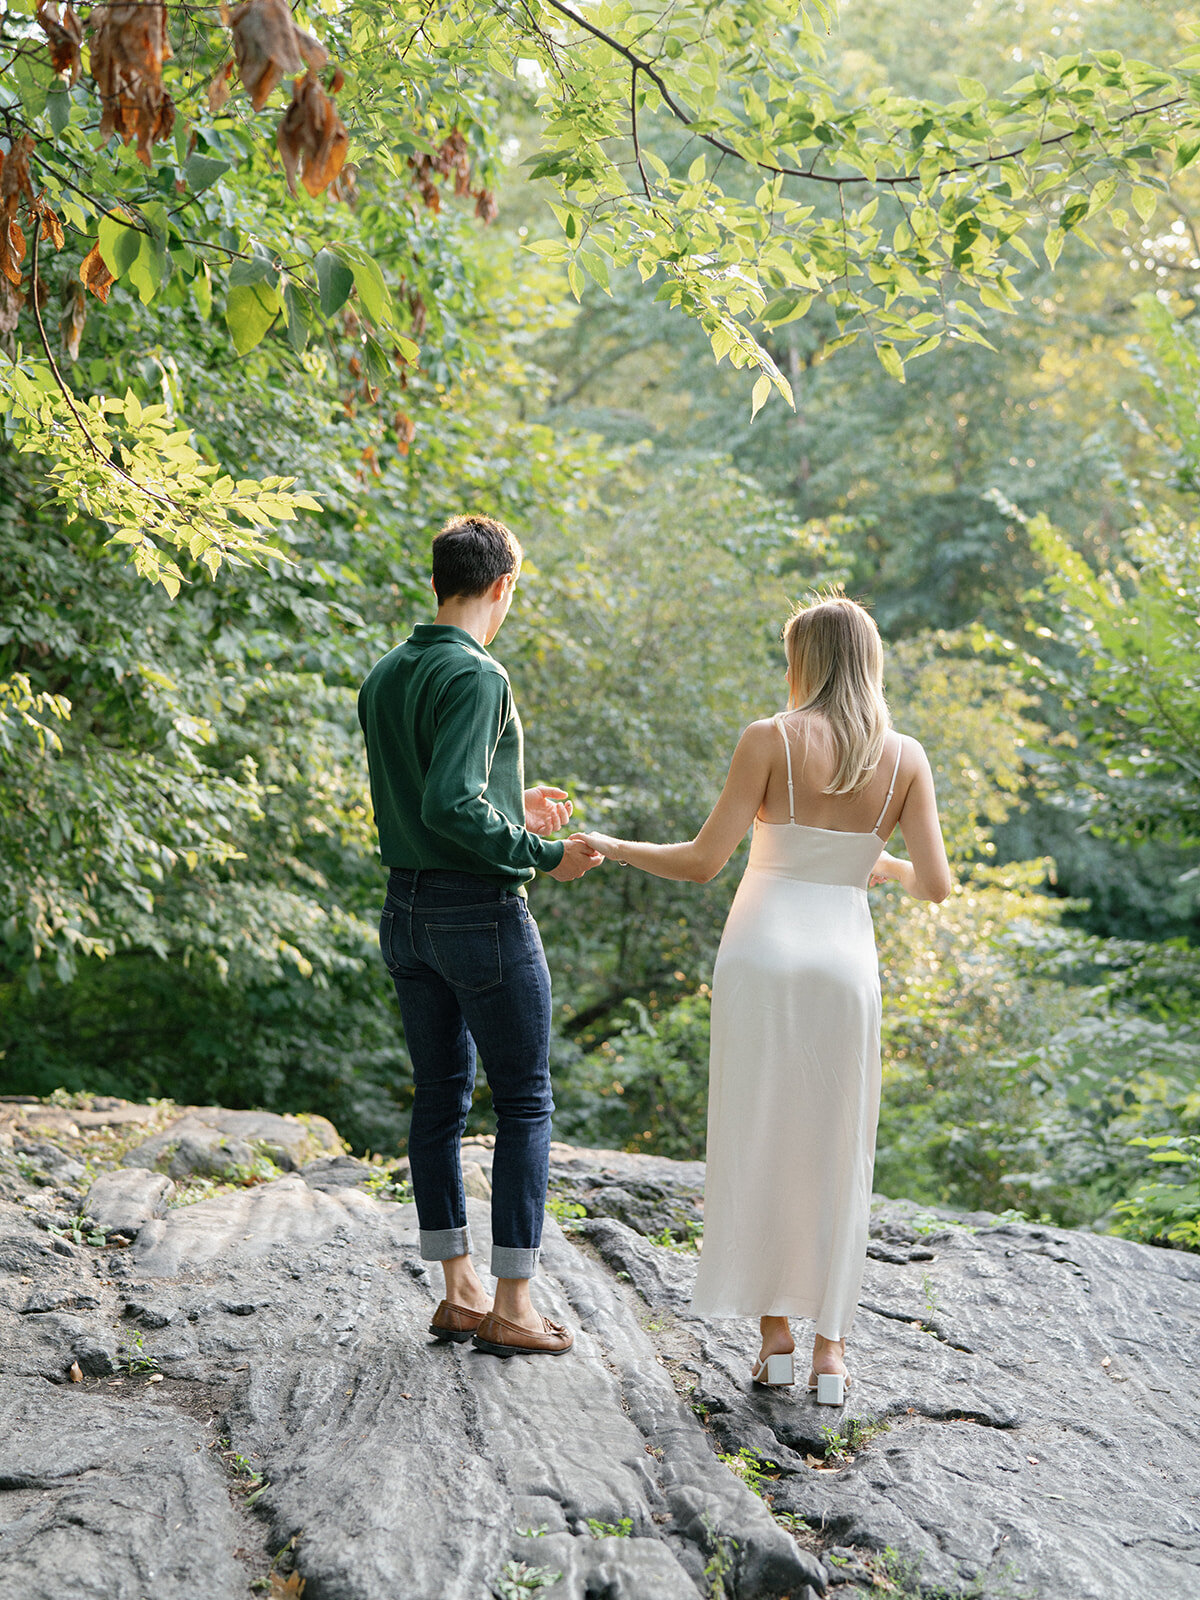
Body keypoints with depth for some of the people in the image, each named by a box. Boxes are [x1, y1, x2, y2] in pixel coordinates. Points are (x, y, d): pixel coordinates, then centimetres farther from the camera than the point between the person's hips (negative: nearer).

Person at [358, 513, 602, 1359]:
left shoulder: (384, 677, 10)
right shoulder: (475, 676, -17)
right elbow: (450, 807, -26)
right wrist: (542, 854, -16)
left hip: (407, 907, 8)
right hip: (482, 911, -8)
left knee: (441, 1098, 13)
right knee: (525, 1102, 2)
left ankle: (460, 1291, 19)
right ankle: (513, 1306, 4)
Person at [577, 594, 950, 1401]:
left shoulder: (769, 740, -6)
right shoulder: (906, 759, 1)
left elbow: (703, 861, -7)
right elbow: (936, 886, -2)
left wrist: (616, 849, 8)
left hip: (761, 951, -2)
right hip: (844, 962, 2)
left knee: (758, 1144, 9)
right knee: (835, 1154, 10)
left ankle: (775, 1332, 8)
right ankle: (830, 1348, 7)